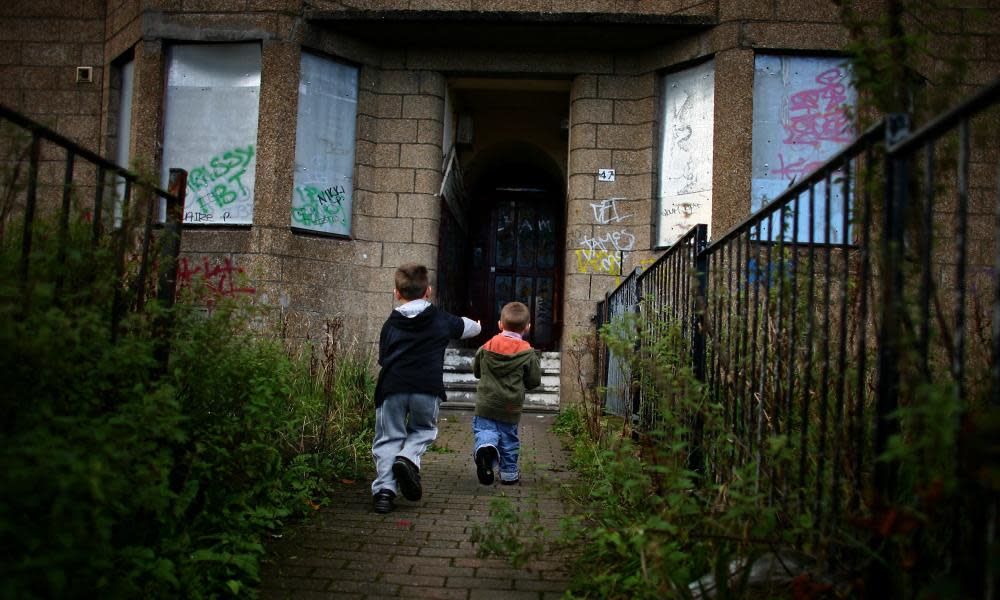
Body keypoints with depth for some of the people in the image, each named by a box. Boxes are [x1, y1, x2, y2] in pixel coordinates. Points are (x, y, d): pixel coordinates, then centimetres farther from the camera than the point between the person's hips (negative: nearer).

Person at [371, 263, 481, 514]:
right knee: (424, 430, 22)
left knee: (388, 437, 11)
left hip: (392, 388, 0)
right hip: (428, 389, 0)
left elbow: (383, 359, 16)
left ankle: (385, 488, -6)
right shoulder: (442, 320, 11)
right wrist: (476, 325, 52)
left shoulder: (390, 324, 11)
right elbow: (472, 328, 28)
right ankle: (409, 458, -8)